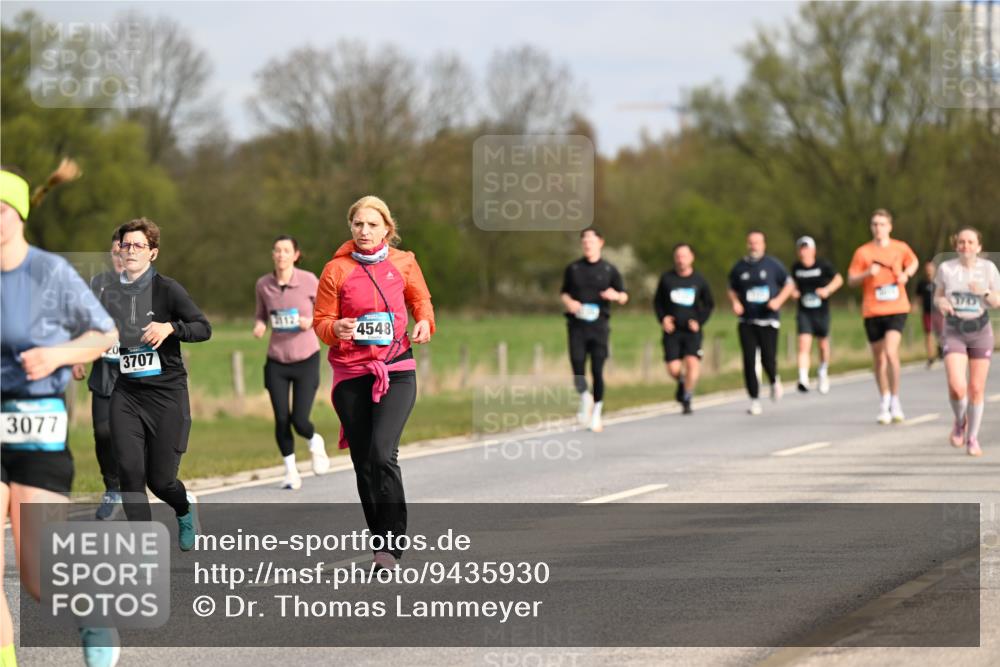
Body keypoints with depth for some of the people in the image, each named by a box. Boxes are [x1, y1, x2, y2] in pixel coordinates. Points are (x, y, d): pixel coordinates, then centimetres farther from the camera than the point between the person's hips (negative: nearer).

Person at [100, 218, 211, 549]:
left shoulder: (167, 289, -5)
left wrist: (170, 327, -24)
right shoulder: (110, 294, 8)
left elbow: (203, 328, -8)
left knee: (160, 479, 0)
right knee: (129, 469, -12)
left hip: (167, 391, -4)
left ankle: (185, 509, 36)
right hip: (126, 393, 4)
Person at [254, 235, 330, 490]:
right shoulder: (263, 285, -2)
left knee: (299, 420, -8)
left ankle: (316, 442, 28)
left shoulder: (309, 281, -10)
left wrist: (311, 321, -18)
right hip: (277, 362, 2)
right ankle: (290, 471, 18)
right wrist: (260, 325, -9)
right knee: (281, 419, -3)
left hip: (306, 359, -2)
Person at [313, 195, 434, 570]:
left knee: (382, 453, -19)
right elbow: (321, 322, 3)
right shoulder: (336, 270, 0)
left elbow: (421, 299, 20)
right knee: (363, 462, 4)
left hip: (396, 371, -1)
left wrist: (424, 322, -1)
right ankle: (381, 542, 17)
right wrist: (336, 329, -19)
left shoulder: (403, 263, 3)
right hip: (351, 374, 1)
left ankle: (390, 545, -15)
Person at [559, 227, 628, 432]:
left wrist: (616, 296, -13)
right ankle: (585, 398, 22)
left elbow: (624, 297, 10)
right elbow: (564, 292, 18)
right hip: (577, 325, 1)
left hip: (599, 325, -1)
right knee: (577, 365, -8)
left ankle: (597, 412, 9)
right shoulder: (573, 269, 9)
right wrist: (568, 302, -4)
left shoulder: (609, 270, 6)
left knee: (597, 370, -4)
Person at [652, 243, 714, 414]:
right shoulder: (666, 279, 3)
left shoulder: (699, 281, 2)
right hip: (672, 330, 1)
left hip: (692, 331, -1)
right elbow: (657, 301, 13)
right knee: (673, 368, -8)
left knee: (692, 362, -18)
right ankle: (681, 382, 28)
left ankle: (687, 400, -4)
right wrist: (662, 318, -4)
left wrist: (699, 321, -2)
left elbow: (709, 304, 12)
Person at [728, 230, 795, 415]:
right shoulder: (739, 267, 8)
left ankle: (774, 382, 26)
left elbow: (789, 284, 8)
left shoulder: (773, 265, 2)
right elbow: (732, 290, 19)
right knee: (749, 361, -5)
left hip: (768, 320, -2)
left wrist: (778, 300, -8)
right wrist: (735, 303, -2)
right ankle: (754, 400, 2)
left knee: (768, 359, -8)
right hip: (747, 322, 2)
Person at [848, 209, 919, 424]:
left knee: (891, 351, -20)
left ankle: (895, 400, -8)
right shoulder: (863, 252, 1)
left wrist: (906, 274, 3)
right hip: (872, 311, 1)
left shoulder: (900, 248, 4)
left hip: (896, 309, -1)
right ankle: (884, 402, 26)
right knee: (879, 358, 8)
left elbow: (914, 262, 24)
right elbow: (851, 280, 3)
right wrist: (867, 273, -16)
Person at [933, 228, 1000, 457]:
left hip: (981, 332, 1)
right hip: (954, 333, -1)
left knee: (976, 389, 3)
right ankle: (960, 421, 16)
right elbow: (937, 297, 5)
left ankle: (972, 438, 21)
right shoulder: (946, 268, -6)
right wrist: (941, 303, -19)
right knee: (956, 387, -16)